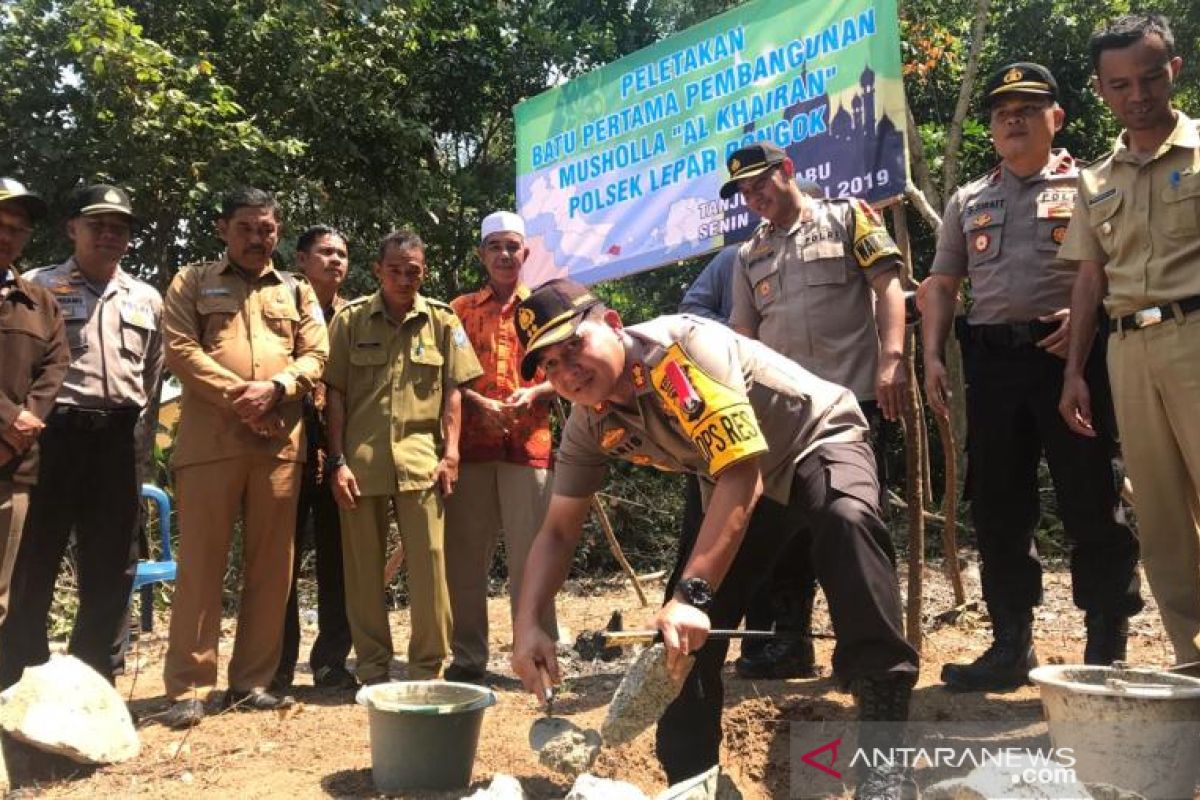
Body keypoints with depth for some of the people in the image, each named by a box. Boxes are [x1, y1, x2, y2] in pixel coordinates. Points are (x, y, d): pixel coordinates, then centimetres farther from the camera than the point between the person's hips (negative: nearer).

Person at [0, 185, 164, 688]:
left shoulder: (147, 299, 14)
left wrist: (139, 422, 11)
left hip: (120, 439, 4)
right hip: (56, 433, -3)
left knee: (112, 564, 7)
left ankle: (90, 678, 19)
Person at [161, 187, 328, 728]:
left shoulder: (297, 291, 18)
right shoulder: (192, 282, 12)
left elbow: (315, 355, 7)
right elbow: (180, 349, -2)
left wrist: (274, 388, -12)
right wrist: (235, 395, -13)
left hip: (280, 441, 3)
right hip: (209, 438, -2)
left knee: (271, 564, 5)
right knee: (201, 562, -2)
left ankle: (252, 682, 15)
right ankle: (189, 687, 4)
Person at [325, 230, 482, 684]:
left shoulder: (442, 320, 7)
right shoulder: (350, 319, 6)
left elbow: (453, 391, 7)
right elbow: (335, 393, 4)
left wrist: (450, 454, -1)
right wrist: (338, 461, -2)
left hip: (421, 460, 0)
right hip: (360, 460, 1)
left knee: (429, 562, -1)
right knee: (363, 567, 7)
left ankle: (428, 669, 12)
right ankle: (373, 668, 21)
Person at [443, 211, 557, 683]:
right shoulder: (459, 309, 14)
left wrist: (532, 394, -12)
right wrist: (479, 403, -11)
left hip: (528, 443, -1)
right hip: (471, 443, 1)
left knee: (529, 553, -1)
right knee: (465, 553, 3)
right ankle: (468, 656, 14)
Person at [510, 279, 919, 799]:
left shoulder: (682, 347, -33)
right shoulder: (589, 426, -11)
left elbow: (742, 473, -39)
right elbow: (557, 532, -5)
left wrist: (693, 593, -47)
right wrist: (527, 625, -21)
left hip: (819, 441, -6)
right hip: (743, 478, 6)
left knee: (846, 519, -39)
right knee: (681, 626, -7)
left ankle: (884, 746, -31)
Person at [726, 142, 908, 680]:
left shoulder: (847, 217, 8)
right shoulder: (750, 256, 19)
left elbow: (888, 286, -1)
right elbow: (744, 334, 16)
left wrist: (891, 358, -15)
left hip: (853, 396, -4)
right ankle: (788, 641, 18)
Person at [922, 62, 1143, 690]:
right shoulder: (967, 201, 20)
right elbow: (940, 284, 18)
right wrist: (933, 355, 5)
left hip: (1069, 355, -4)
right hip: (991, 361, 4)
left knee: (1091, 504, -1)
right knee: (997, 508, 6)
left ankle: (1106, 649, 11)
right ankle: (1010, 645, 16)